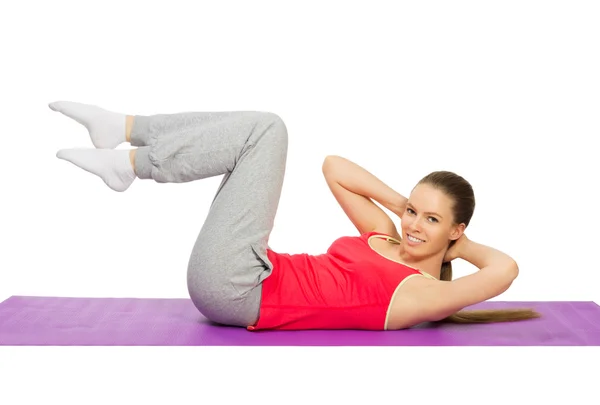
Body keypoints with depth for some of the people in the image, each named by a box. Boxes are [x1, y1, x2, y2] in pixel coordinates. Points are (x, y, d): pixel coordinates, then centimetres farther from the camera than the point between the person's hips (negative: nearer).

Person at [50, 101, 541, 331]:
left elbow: (505, 269, -21)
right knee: (260, 131, 8)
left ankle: (129, 164, -9)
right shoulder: (385, 237, 16)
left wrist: (460, 243, -2)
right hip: (233, 289, 8)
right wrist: (400, 202, 12)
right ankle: (119, 128, 2)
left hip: (238, 291, -8)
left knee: (266, 128, -11)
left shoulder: (425, 294, -5)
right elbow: (334, 167, 19)